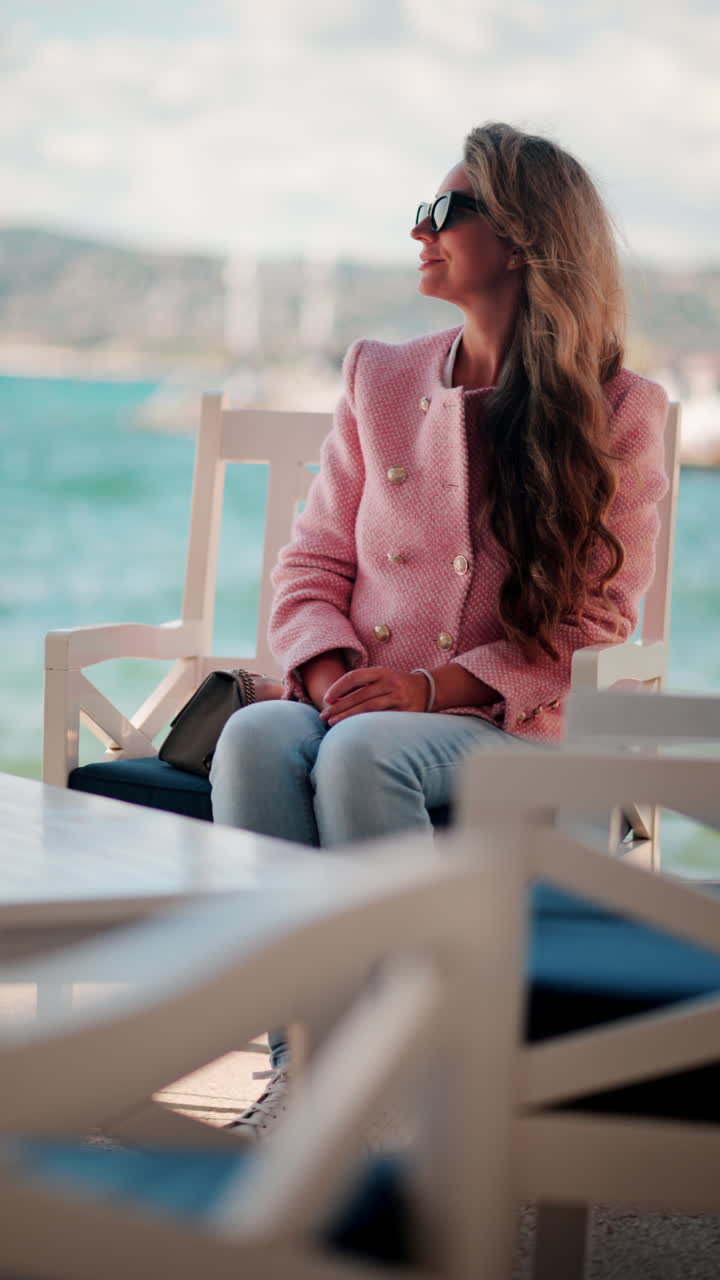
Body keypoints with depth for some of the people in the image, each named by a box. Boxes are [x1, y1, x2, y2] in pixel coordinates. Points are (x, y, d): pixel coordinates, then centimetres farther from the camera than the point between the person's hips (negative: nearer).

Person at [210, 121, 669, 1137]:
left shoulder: (620, 414, 1)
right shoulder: (379, 379, 14)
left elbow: (596, 620, -3)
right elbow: (312, 567, 13)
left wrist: (434, 689, -14)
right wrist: (330, 675, -9)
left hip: (506, 727, -3)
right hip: (357, 705, 4)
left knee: (361, 754, -35)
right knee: (255, 736, -30)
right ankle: (303, 1061, -29)